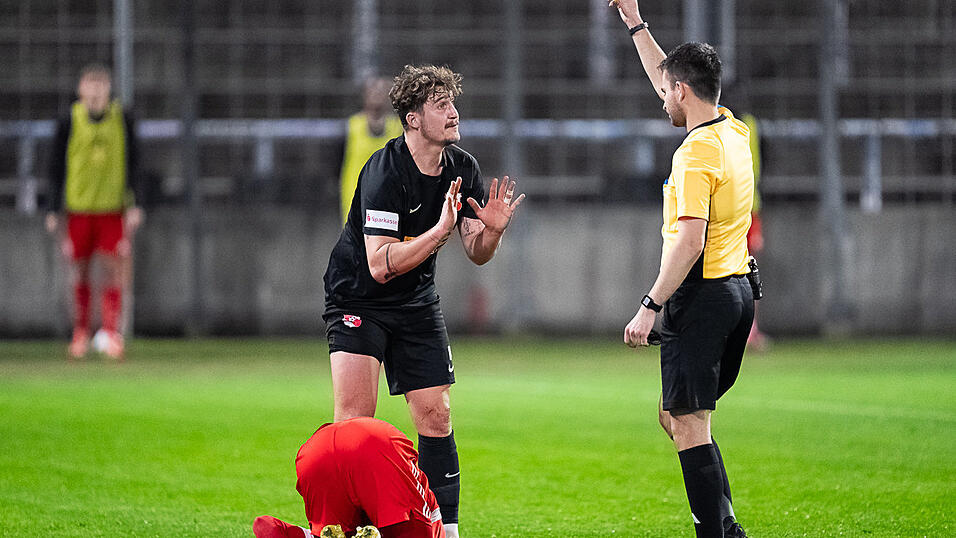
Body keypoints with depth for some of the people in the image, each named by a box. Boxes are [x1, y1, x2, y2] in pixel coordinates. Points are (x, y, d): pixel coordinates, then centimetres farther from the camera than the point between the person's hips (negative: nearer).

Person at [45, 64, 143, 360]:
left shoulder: (123, 119, 1)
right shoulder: (69, 122, 0)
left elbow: (132, 165, 7)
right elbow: (57, 169, 6)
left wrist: (134, 205, 0)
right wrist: (53, 210, 3)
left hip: (113, 209, 0)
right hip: (78, 208, 0)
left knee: (113, 270, -7)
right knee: (80, 272, 5)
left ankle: (111, 333, -7)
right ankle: (80, 333, 14)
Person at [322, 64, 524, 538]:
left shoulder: (462, 169, -4)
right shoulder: (384, 172, -24)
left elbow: (476, 252, 1)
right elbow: (381, 264, -30)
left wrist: (492, 230, -21)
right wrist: (441, 229, -37)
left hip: (417, 303, 6)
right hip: (357, 299, -6)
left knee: (436, 415, -1)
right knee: (354, 418, -17)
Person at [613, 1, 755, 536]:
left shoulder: (696, 153, -17)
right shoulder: (734, 131, 10)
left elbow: (690, 241, -24)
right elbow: (667, 77, 27)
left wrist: (650, 307, -22)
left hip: (702, 296, -9)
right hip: (738, 290, 9)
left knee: (689, 425, -7)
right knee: (677, 417, 17)